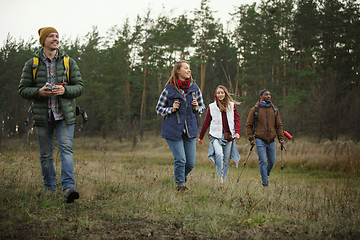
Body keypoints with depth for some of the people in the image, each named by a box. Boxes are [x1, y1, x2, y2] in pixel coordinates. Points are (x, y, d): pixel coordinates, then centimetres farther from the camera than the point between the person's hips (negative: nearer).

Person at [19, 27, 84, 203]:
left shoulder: (69, 62, 6)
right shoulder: (32, 64, 4)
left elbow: (79, 86, 4)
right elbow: (23, 89, 4)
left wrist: (65, 90, -16)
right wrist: (38, 92, -16)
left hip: (64, 114, -1)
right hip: (42, 114, 1)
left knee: (66, 148, -15)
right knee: (45, 153, 6)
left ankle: (68, 187, -22)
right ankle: (49, 187, 19)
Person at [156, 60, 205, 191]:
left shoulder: (194, 88, 5)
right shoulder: (169, 89, -4)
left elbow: (202, 106, 17)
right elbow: (159, 109, 4)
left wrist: (197, 108, -5)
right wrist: (171, 109, -13)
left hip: (190, 130, 3)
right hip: (173, 130, -3)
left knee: (191, 163, 5)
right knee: (180, 159, -9)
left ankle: (182, 174, 37)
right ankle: (180, 183, 12)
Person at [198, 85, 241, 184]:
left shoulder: (232, 105, 10)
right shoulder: (212, 107, 8)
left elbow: (237, 119, 8)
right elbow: (206, 123, 15)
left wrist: (237, 132, -9)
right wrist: (201, 137, 19)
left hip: (229, 136, 2)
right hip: (216, 136, -2)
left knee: (226, 161, 4)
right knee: (219, 154, -27)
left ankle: (223, 180, 15)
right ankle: (220, 177, -19)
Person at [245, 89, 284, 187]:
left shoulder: (274, 110, 11)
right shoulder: (254, 110, 1)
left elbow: (279, 125, 15)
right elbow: (249, 125, 3)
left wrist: (281, 137, 4)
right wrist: (251, 138, -7)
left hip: (271, 141, 3)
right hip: (260, 140, -3)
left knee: (272, 161, 6)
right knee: (262, 161, -11)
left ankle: (266, 173, 34)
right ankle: (264, 181, -3)